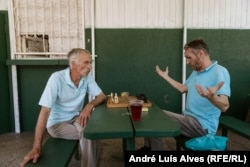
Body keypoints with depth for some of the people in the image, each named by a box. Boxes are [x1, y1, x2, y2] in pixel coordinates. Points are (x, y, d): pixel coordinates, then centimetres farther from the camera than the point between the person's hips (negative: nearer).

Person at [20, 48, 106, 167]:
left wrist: (89, 105, -28)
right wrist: (36, 147, -31)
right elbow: (45, 111, -27)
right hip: (57, 122, -4)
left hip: (77, 117, 4)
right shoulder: (57, 78, -25)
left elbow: (101, 96, -4)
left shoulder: (87, 77, -10)